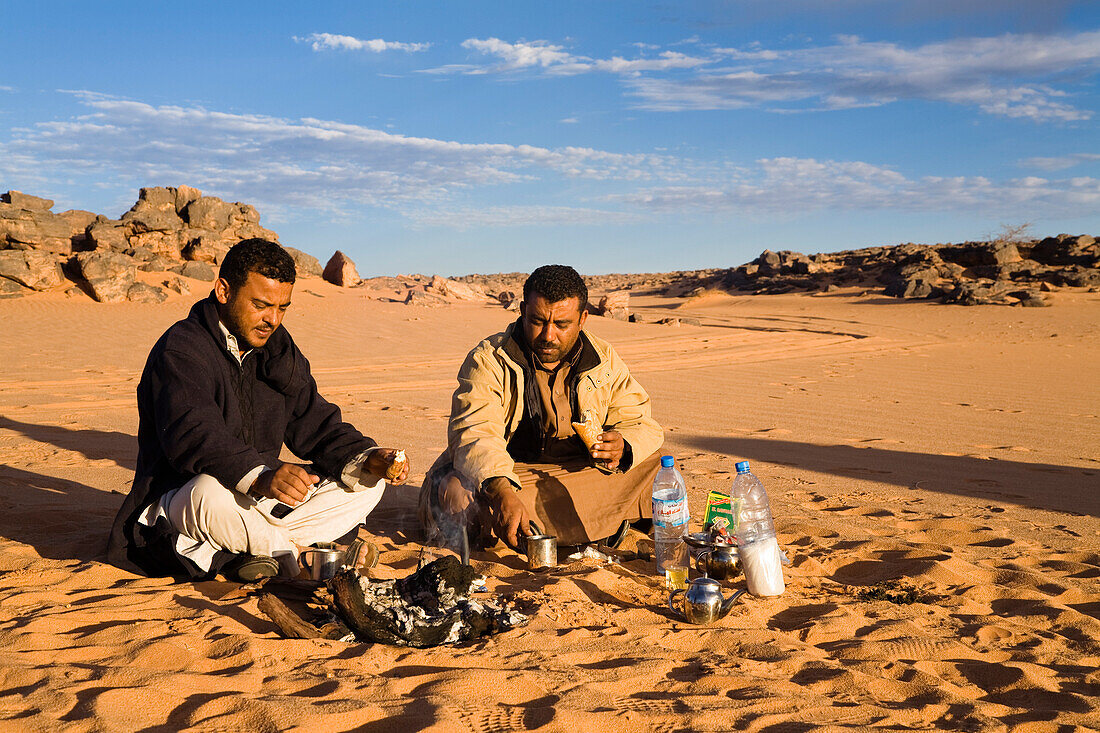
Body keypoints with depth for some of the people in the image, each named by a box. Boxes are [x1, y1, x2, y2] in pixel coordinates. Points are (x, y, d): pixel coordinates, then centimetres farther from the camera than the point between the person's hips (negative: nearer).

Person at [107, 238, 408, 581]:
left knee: (368, 483, -5)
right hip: (177, 503, -7)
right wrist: (260, 476, -50)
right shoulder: (180, 349, -16)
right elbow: (192, 435, -32)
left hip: (258, 497, 7)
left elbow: (314, 423, 3)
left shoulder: (278, 347, 8)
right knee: (212, 493, -42)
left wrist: (366, 460, -17)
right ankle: (304, 554, -15)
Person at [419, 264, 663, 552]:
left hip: (578, 473, 4)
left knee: (649, 463, -18)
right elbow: (475, 434, -25)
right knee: (458, 494, -36)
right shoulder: (487, 361, -11)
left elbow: (642, 425, 3)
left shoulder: (605, 361, 1)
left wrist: (623, 447, -23)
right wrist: (502, 493, -44)